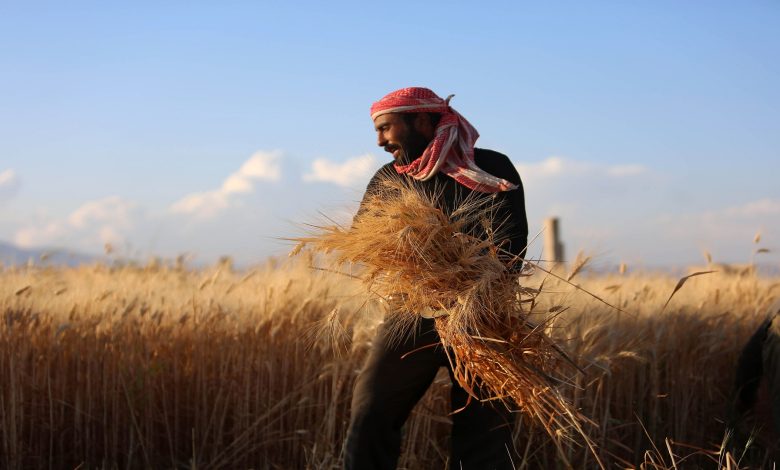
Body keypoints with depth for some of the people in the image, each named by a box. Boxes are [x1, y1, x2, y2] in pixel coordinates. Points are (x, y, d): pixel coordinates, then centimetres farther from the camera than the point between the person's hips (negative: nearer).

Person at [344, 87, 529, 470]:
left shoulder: (492, 169, -2)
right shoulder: (388, 179, 12)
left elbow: (511, 245, -12)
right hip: (410, 319, 3)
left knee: (485, 438, -2)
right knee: (368, 420, -10)